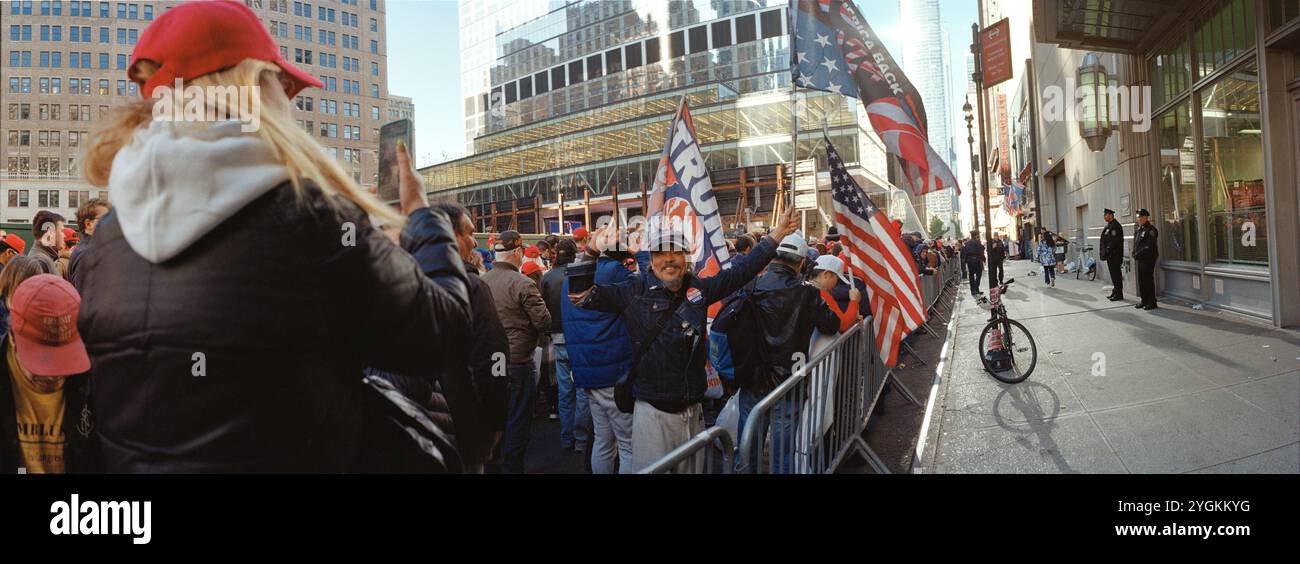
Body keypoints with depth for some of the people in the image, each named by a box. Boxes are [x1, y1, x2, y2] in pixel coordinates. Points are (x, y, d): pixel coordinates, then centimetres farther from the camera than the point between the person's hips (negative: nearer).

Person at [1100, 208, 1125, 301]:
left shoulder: (1115, 226, -14)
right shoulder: (1108, 225, 17)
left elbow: (1114, 241, -21)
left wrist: (1107, 251, -20)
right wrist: (1104, 253, 14)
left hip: (1114, 255, -10)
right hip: (1110, 255, 10)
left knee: (1116, 274, -6)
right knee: (1114, 274, 14)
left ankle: (1118, 294, -3)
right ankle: (1115, 292, 21)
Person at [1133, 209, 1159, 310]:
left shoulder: (1150, 230, -11)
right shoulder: (1138, 230, 16)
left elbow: (1149, 246, -18)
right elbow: (1135, 244, 21)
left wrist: (1138, 254, -18)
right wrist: (1134, 254, 6)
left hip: (1148, 259, -8)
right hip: (1140, 259, 8)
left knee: (1148, 280, -5)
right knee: (1141, 280, 11)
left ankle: (1152, 302, 1)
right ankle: (1144, 301, 19)